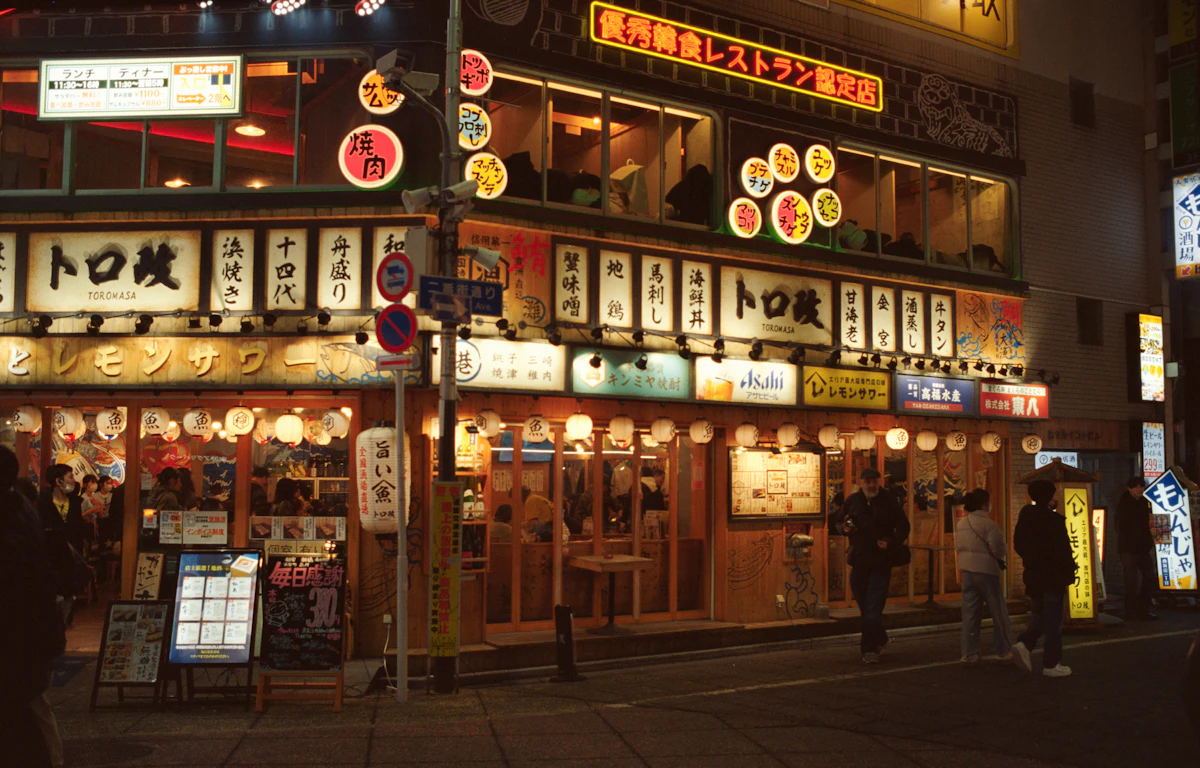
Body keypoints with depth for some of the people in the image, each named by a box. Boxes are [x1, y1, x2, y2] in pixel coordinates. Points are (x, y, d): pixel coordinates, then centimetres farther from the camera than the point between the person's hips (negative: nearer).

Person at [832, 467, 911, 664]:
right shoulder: (852, 501, 6)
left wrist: (892, 543, -14)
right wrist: (845, 528, -8)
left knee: (874, 607, -8)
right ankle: (879, 639, 34)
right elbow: (838, 523, 15)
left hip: (881, 560, -4)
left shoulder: (888, 501, -2)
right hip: (859, 559, 4)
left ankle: (870, 648, -3)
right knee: (864, 604, 14)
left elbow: (904, 526, 3)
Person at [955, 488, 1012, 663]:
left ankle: (969, 653, 7)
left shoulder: (961, 524, 8)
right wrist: (1004, 551, 2)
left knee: (970, 612, 8)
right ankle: (1002, 651, 16)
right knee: (998, 612, 8)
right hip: (986, 570, -6)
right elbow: (998, 548, -18)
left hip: (967, 571, 6)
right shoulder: (987, 524, -15)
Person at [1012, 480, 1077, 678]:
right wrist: (1068, 577, -7)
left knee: (1038, 615, 19)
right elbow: (1063, 552, -16)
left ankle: (1024, 644, -3)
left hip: (1032, 576, 6)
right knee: (1053, 621, 4)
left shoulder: (1024, 519, 4)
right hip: (1052, 577, -6)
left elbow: (1018, 546, 11)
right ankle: (1051, 664, 9)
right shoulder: (1054, 520, -15)